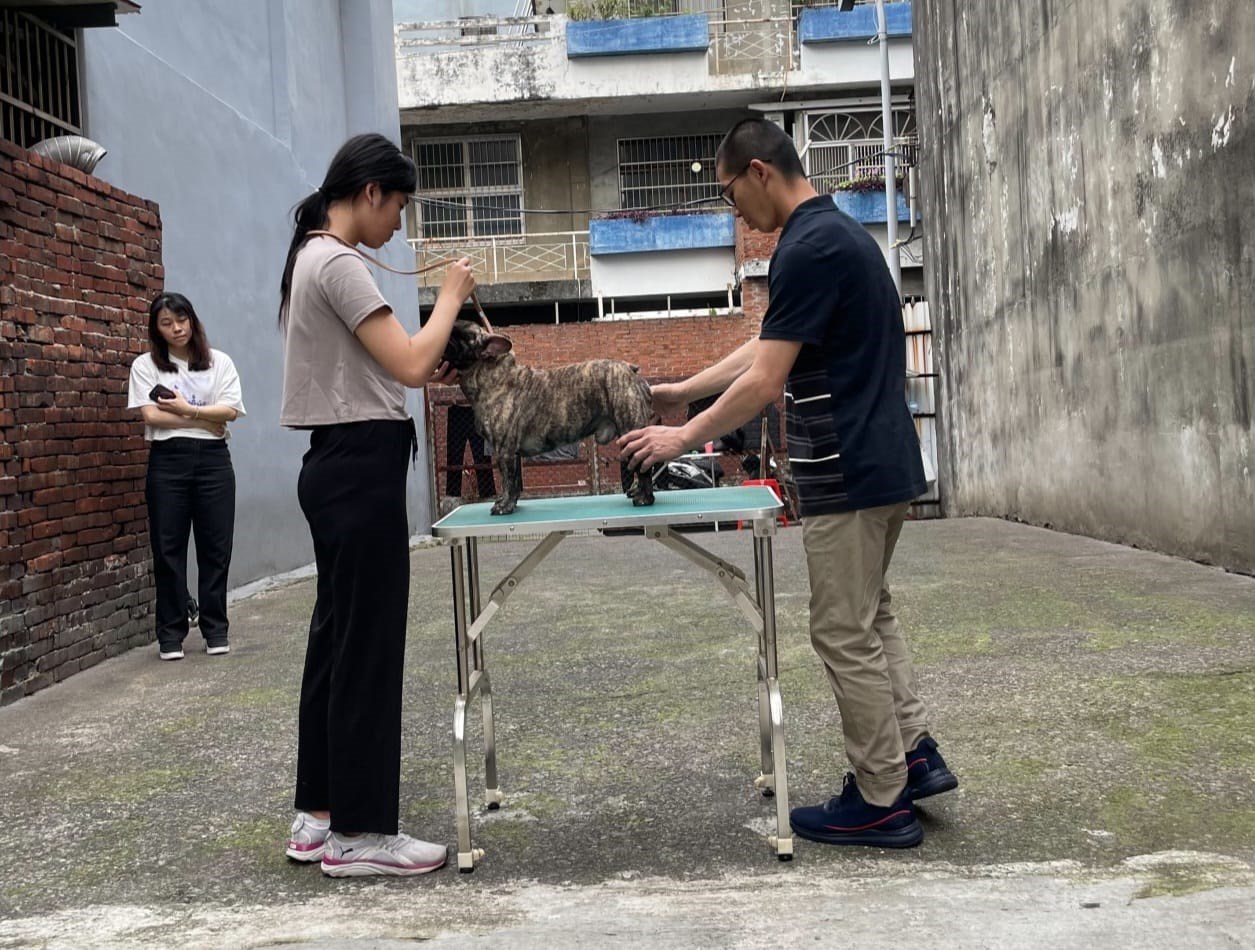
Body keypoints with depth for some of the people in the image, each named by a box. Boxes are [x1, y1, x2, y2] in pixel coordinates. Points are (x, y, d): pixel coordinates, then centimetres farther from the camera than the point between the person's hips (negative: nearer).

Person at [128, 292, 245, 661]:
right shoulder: (146, 365, 5)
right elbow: (151, 415, -6)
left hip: (213, 459, 1)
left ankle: (216, 629, 13)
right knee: (168, 548, 2)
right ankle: (171, 633, 10)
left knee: (215, 546, 3)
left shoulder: (219, 362, 9)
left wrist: (187, 409, -10)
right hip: (167, 460, -1)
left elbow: (230, 410, -2)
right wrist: (205, 420, -5)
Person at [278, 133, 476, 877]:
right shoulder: (339, 264, -15)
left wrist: (436, 376, 9)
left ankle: (320, 815, 22)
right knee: (368, 646, -3)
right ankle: (358, 832, 7)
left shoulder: (312, 258, 17)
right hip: (361, 468, -11)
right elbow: (410, 365, -21)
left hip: (337, 465, 11)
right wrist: (451, 297, -6)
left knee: (337, 638, 13)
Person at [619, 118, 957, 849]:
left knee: (845, 635, 1)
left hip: (847, 473, -10)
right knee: (871, 616, 21)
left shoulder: (808, 248, -18)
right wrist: (681, 390, 22)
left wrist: (685, 438, -7)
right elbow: (767, 348, 21)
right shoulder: (838, 233, 14)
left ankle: (879, 803, 12)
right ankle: (916, 754, 26)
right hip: (883, 462, 11)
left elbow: (766, 382, -19)